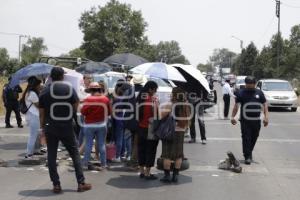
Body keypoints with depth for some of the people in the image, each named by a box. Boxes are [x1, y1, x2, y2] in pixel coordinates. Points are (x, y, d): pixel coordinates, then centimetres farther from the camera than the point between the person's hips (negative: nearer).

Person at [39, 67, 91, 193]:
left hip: (51, 128, 0)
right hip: (67, 127, 0)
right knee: (75, 154, 10)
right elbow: (75, 108, 0)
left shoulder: (45, 92, -3)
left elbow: (42, 113, -1)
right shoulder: (70, 89, -3)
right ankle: (81, 183, 12)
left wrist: (42, 127, 9)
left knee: (51, 156, 8)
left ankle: (56, 185, 7)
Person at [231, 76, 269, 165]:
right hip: (245, 121, -3)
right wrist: (233, 116, -9)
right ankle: (247, 157, -4)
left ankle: (249, 153, 33)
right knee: (246, 138, -7)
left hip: (256, 121, 3)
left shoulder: (259, 93, 8)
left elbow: (264, 105, 7)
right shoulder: (241, 93, 2)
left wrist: (266, 117, -5)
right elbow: (236, 105, 1)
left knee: (254, 138, 13)